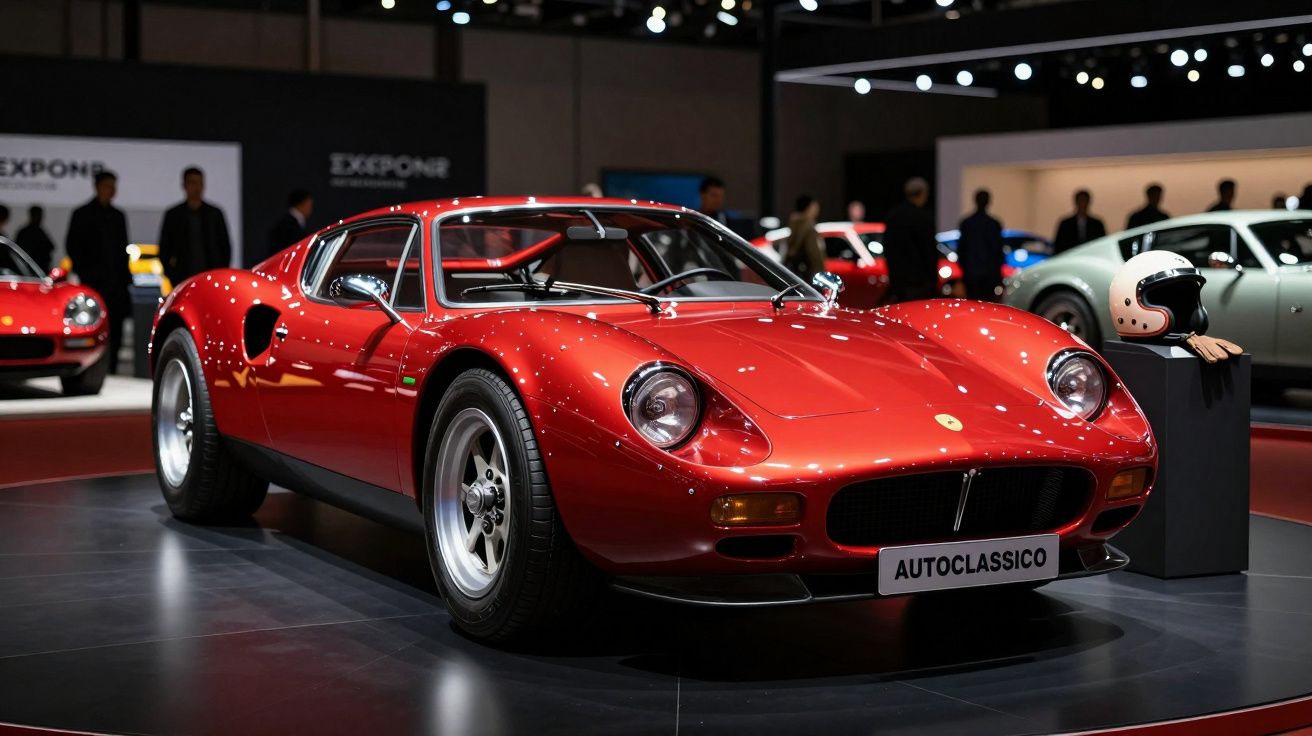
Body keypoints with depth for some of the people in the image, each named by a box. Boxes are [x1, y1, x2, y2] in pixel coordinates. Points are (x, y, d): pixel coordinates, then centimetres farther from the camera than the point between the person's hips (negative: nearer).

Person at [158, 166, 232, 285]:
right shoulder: (173, 215, 8)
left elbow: (225, 246, 12)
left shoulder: (215, 214, 9)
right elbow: (164, 248, 10)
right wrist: (171, 275, 0)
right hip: (183, 280, 0)